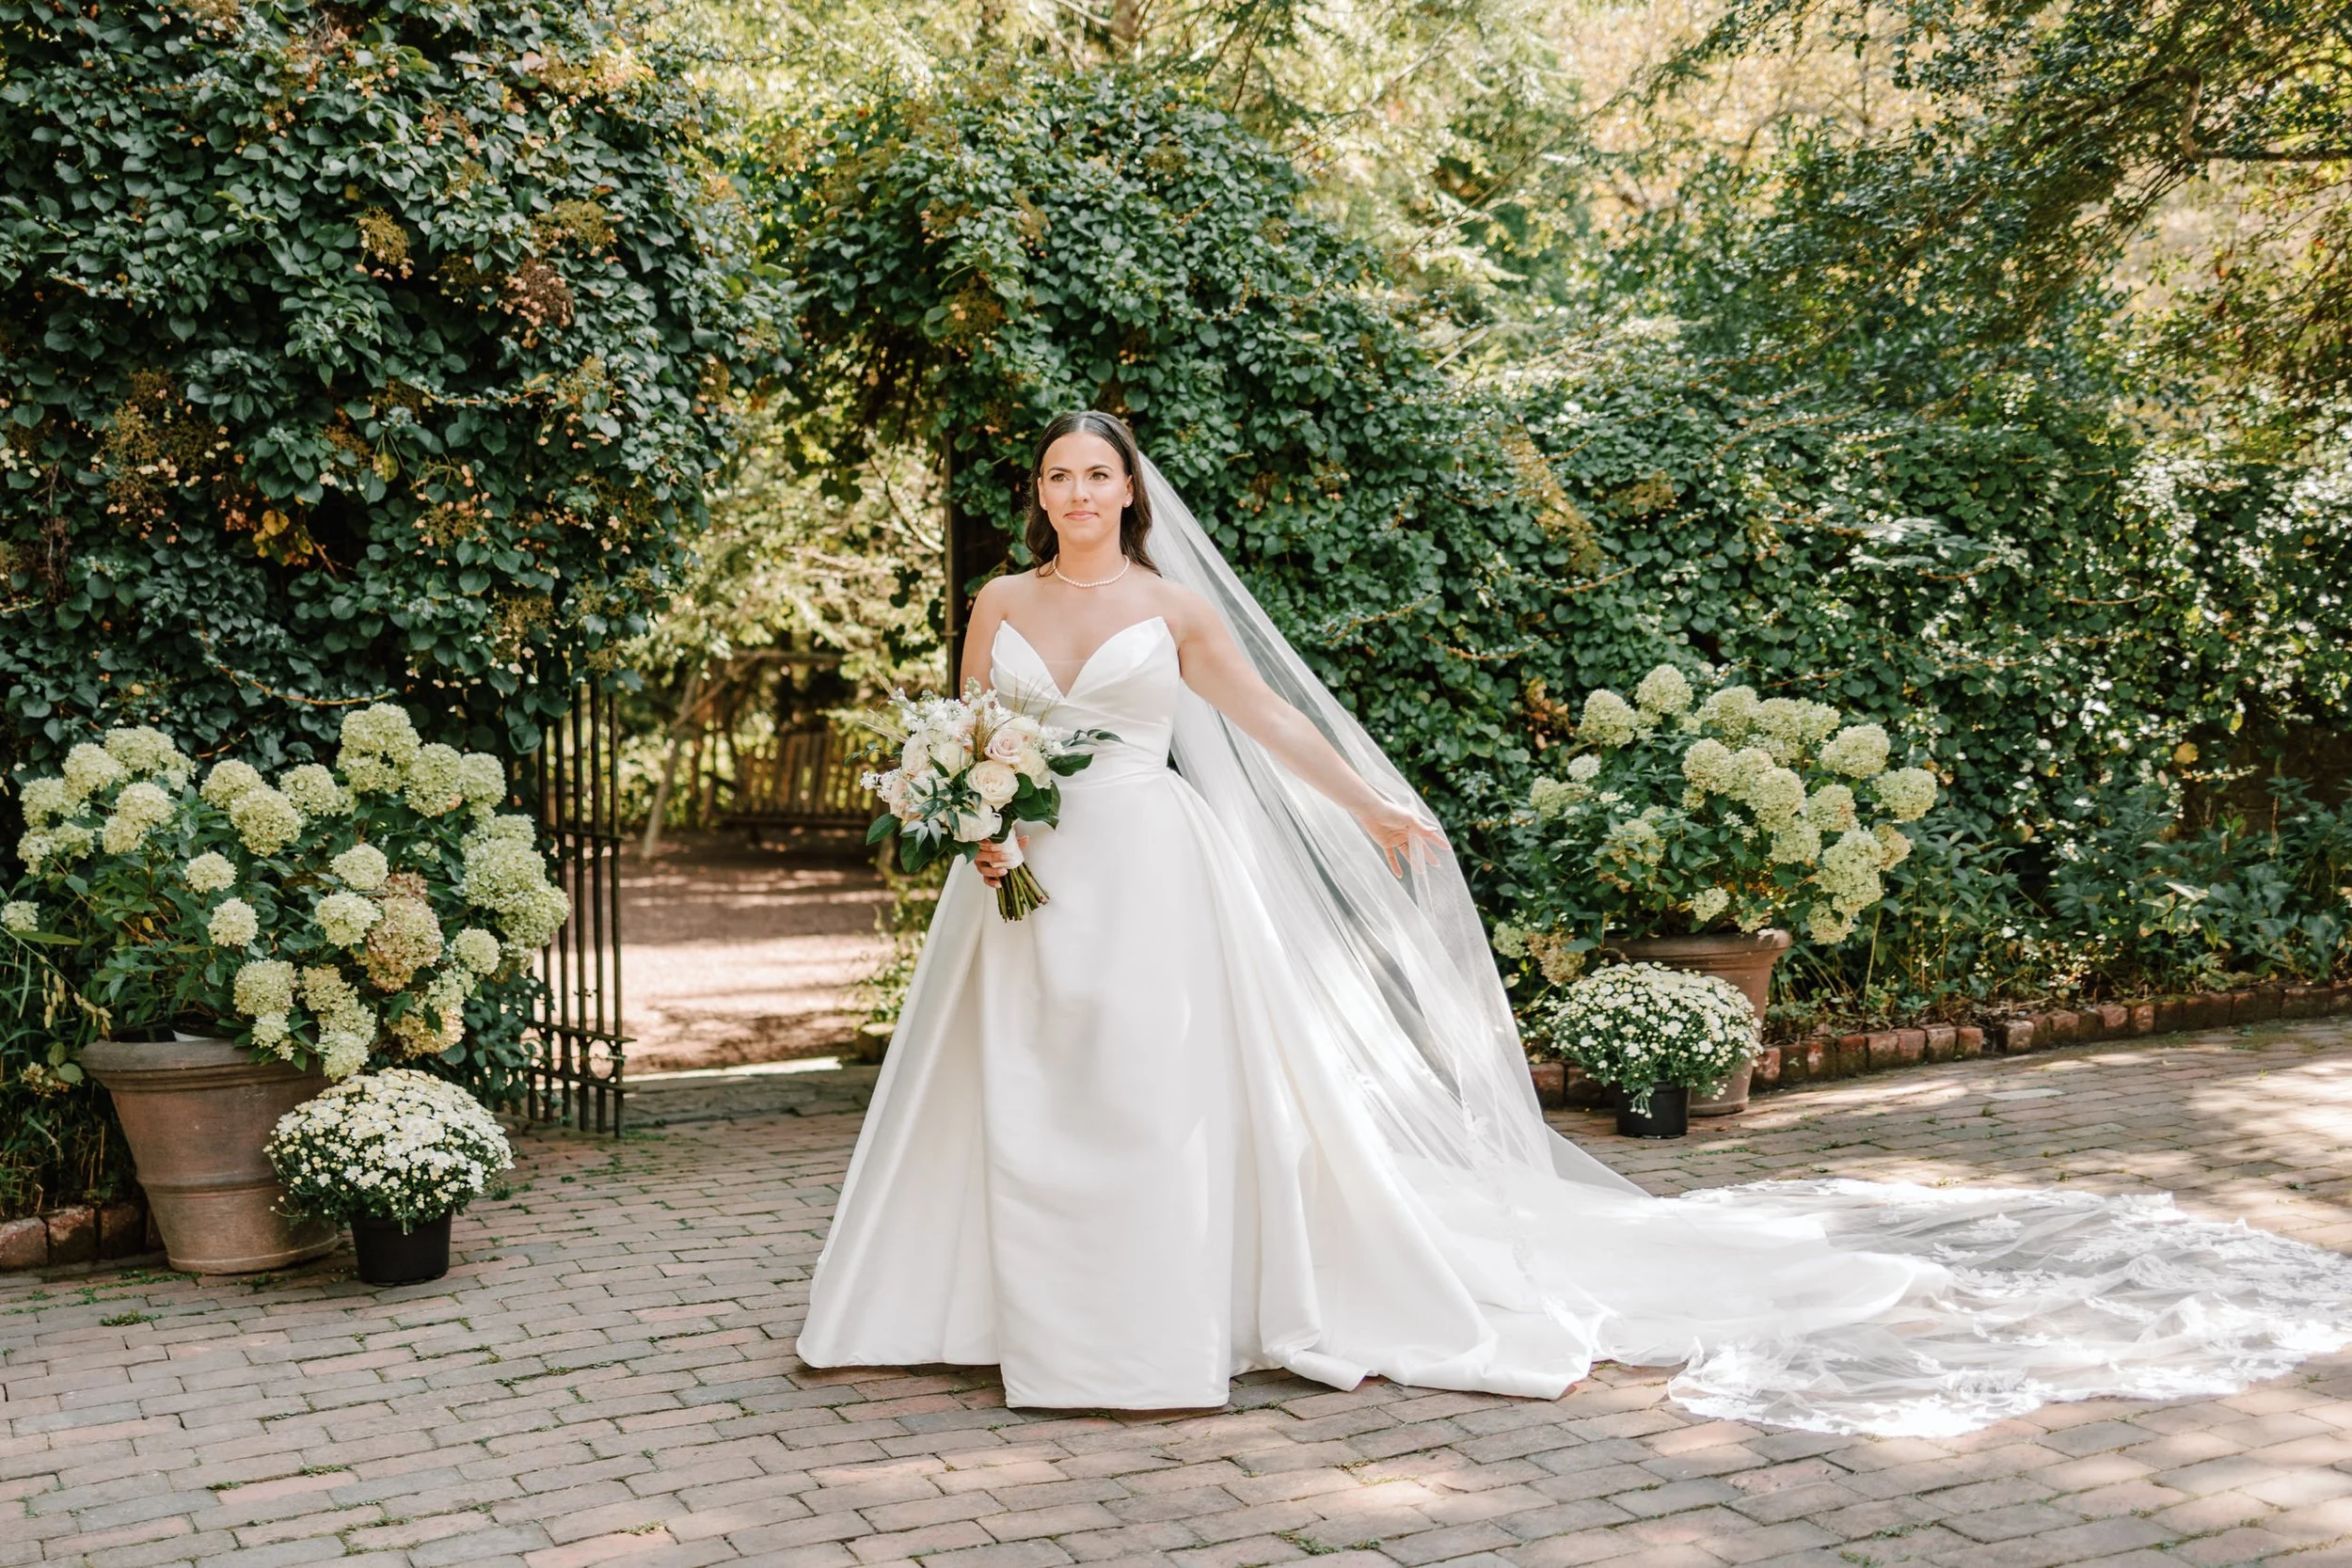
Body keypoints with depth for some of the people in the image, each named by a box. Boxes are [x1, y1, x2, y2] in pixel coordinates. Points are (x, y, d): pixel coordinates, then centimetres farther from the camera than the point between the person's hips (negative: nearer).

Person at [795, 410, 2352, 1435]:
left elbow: (1269, 717, 2)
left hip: (1147, 876, -3)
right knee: (1010, 1105, 5)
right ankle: (1020, 1311, 17)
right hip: (1027, 886, 4)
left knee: (1149, 1098, -4)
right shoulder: (1000, 604, 8)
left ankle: (1153, 1332, 4)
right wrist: (976, 827, -8)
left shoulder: (1172, 604, 1)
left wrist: (1375, 808, -1)